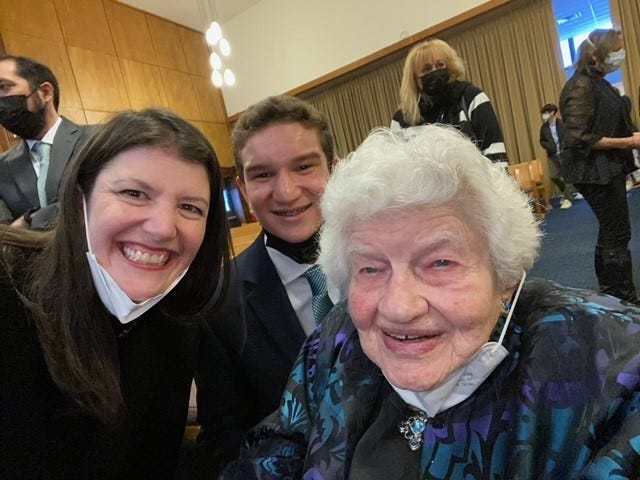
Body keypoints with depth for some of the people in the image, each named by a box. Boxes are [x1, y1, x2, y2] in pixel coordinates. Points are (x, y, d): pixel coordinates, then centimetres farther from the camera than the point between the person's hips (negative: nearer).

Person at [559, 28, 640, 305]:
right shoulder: (581, 87, -15)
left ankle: (609, 295, 27)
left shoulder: (599, 83, 14)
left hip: (608, 169, 10)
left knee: (609, 231, 15)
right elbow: (579, 138, -22)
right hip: (594, 172, -10)